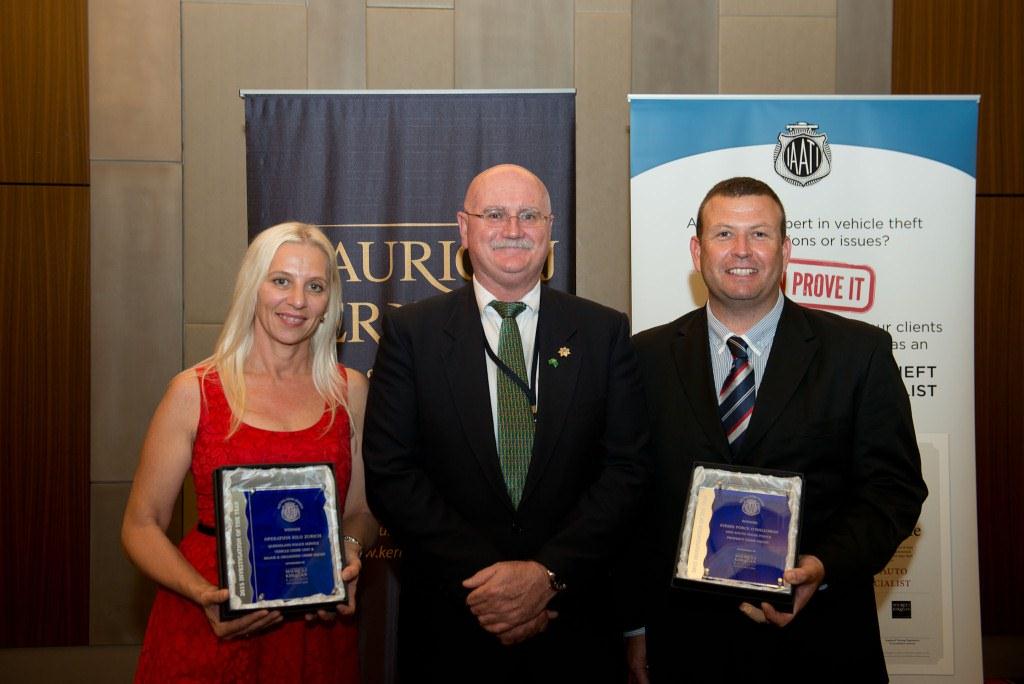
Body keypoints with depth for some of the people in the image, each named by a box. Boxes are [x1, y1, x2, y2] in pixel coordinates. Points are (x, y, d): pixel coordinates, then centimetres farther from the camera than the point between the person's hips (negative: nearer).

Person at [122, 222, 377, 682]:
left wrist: (348, 551, -12)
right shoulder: (195, 392, -6)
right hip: (208, 633, -2)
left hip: (316, 632, 2)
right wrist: (203, 593, -18)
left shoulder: (350, 391, 2)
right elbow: (141, 525, -2)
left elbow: (361, 510, 10)